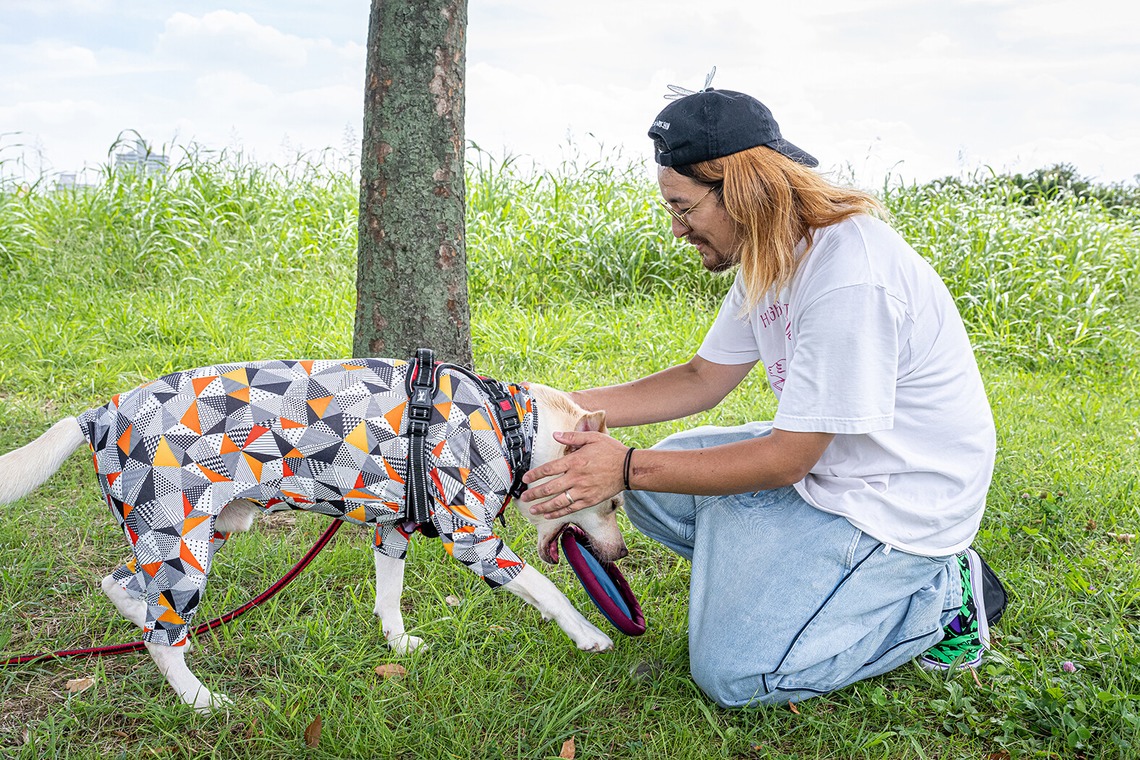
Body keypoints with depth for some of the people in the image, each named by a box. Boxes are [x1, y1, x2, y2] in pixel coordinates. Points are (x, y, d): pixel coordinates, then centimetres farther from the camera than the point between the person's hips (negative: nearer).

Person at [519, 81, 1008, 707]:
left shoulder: (850, 280, -31)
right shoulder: (772, 255, 0)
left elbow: (786, 459, -26)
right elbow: (703, 379, 7)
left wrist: (628, 468, -23)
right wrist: (571, 407, -2)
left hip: (896, 499, -9)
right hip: (821, 460, 9)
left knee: (731, 673, -11)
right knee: (652, 492, 8)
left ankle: (941, 598, 2)